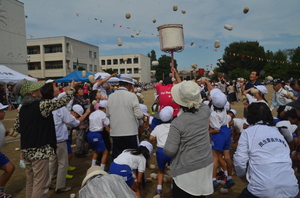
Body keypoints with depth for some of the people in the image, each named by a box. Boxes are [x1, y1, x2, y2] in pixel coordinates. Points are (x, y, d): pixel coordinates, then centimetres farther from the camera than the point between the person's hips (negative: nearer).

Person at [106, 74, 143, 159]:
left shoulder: (111, 97, 3)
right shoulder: (132, 96, -9)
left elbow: (108, 115, 9)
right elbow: (138, 115, -12)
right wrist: (142, 115, 9)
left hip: (115, 133, 4)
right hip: (130, 132, -4)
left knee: (116, 156, 12)